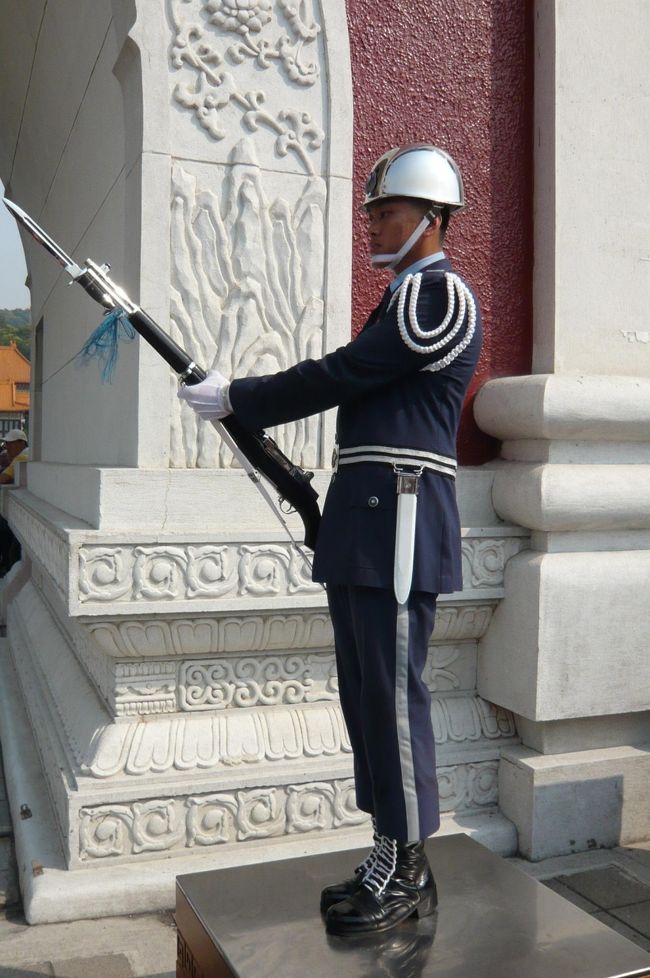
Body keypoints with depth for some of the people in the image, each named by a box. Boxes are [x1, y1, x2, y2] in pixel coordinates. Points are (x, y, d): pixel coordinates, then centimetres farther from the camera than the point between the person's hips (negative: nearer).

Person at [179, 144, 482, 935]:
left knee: (393, 694, -3)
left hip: (399, 521, -10)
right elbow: (350, 388, 18)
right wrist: (240, 402, 11)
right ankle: (389, 856, 25)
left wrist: (235, 398, -5)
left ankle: (408, 873, 12)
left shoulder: (439, 294, -7)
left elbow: (339, 374, -13)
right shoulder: (404, 297, 24)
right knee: (364, 694, 12)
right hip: (362, 525, 10)